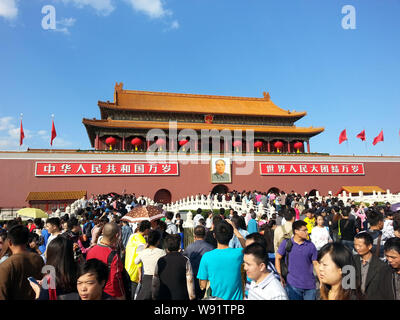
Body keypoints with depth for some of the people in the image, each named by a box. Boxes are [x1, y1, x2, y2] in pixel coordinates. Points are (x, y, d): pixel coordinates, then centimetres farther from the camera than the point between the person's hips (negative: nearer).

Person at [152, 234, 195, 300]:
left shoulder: (160, 261, -1)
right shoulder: (185, 261, -7)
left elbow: (155, 283, 5)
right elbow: (190, 281, -6)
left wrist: (154, 297, 16)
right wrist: (192, 297, 5)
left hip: (163, 297, 2)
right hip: (181, 297, -2)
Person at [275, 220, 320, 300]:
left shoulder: (311, 245, 1)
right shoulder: (286, 243, -4)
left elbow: (316, 264, 5)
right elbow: (277, 258, 2)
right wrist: (280, 276, -3)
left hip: (310, 285, 2)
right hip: (292, 285, -2)